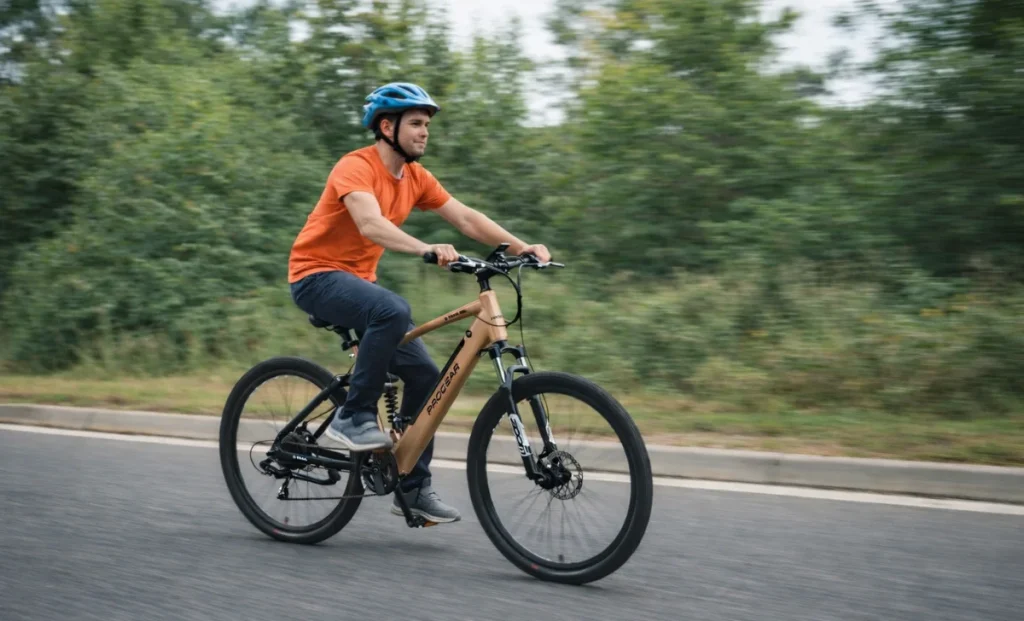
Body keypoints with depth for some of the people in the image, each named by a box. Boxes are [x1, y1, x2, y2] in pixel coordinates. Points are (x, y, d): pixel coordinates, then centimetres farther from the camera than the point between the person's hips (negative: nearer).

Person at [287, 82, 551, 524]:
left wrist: (521, 247, -14)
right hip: (316, 275, -8)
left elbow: (466, 218, -1)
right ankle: (353, 417, -22)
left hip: (358, 280, 8)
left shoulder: (415, 177, 4)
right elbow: (371, 225, -36)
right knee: (393, 310, -37)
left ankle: (413, 488, 7)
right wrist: (428, 250, -52)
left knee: (424, 374, -2)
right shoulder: (356, 167, -19)